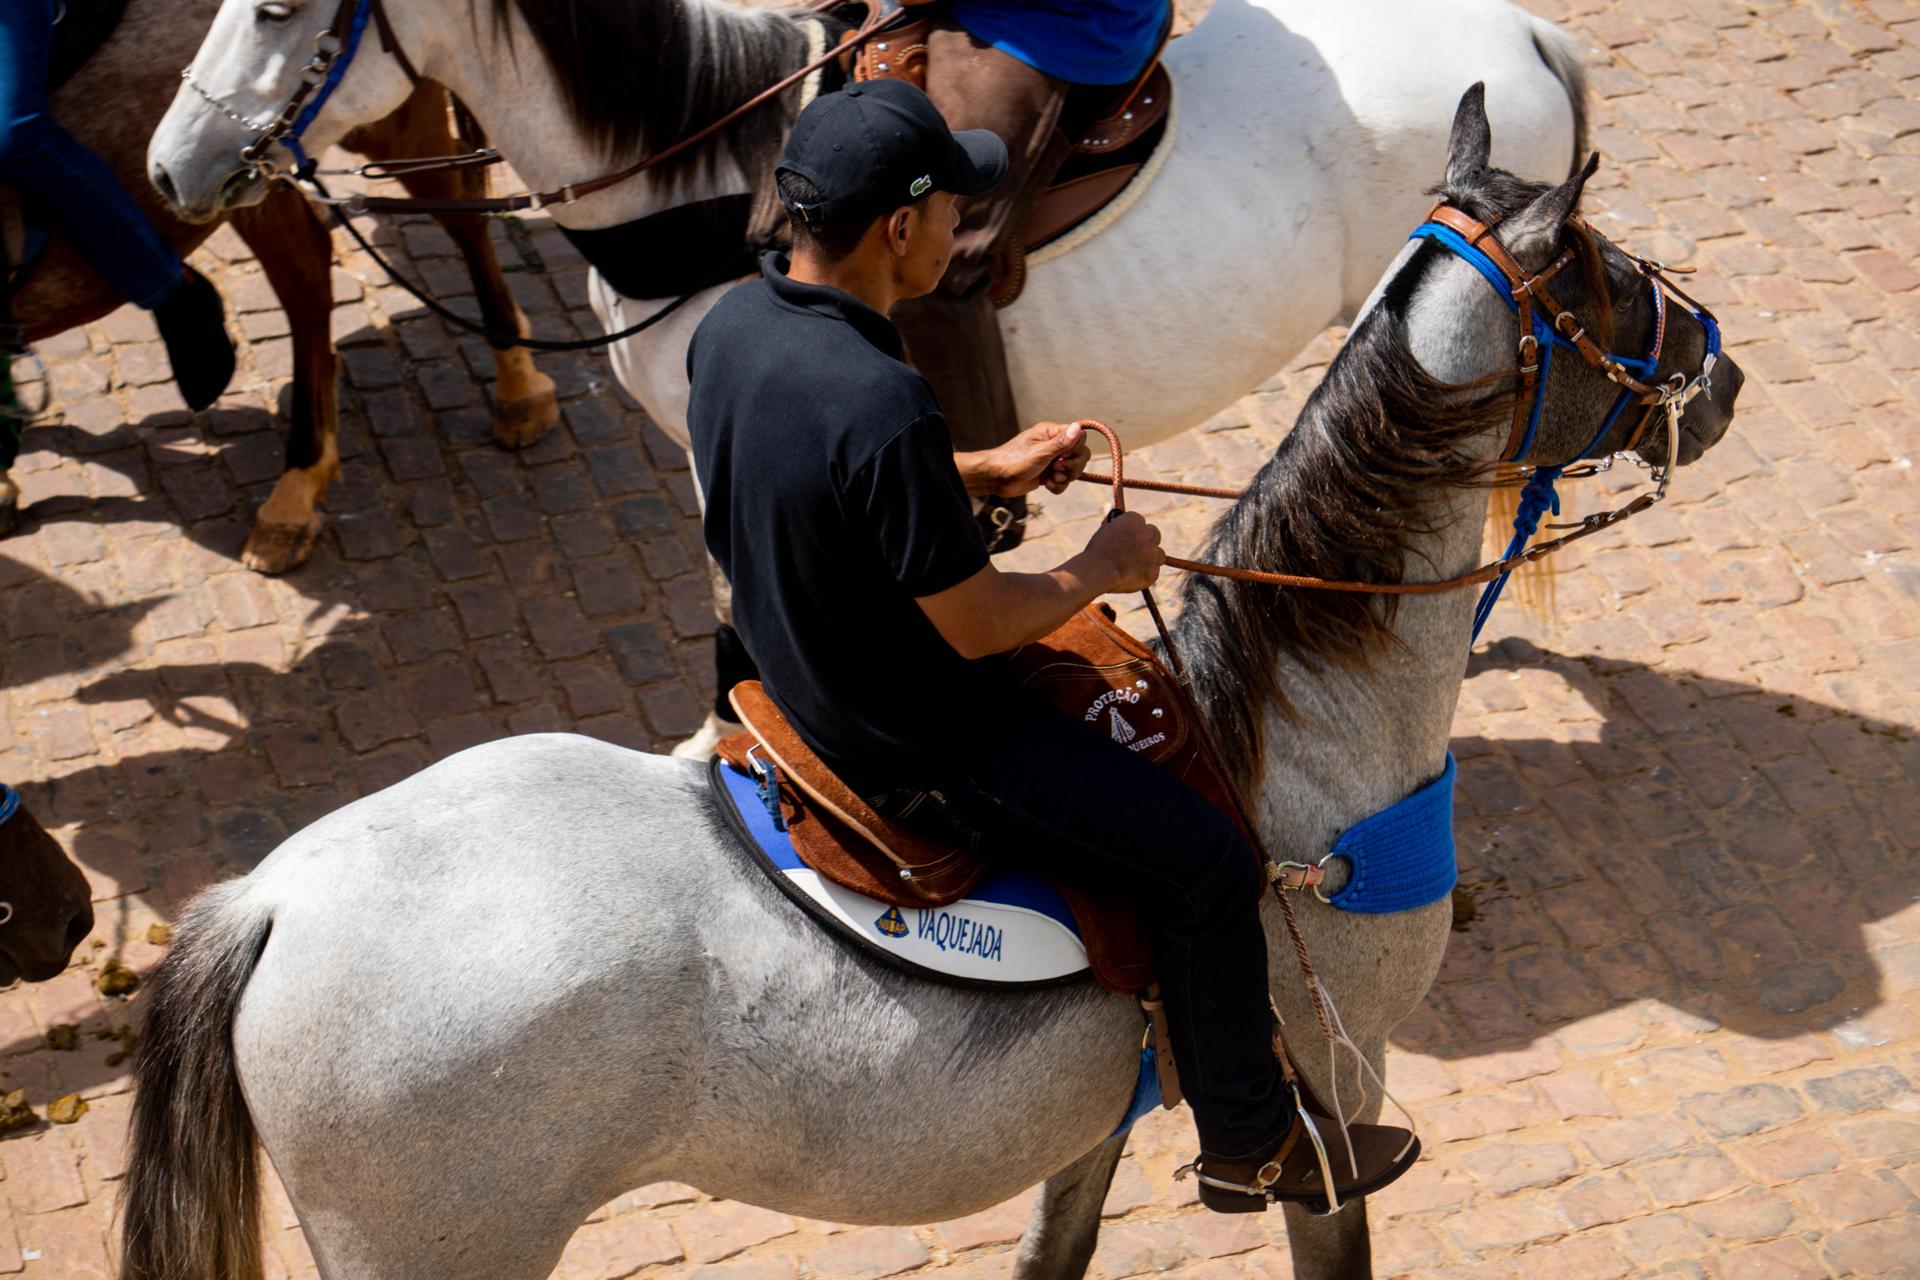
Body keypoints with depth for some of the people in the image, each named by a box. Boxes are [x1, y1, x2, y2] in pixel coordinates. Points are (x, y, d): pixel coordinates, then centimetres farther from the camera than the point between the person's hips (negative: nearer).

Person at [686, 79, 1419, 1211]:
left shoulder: (731, 322, -7)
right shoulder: (882, 404, -35)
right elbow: (979, 625, -25)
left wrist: (985, 472, 7)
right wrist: (1103, 569, -7)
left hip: (801, 679, 10)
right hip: (918, 747, -10)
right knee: (1207, 861, 0)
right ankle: (1252, 1140, 18)